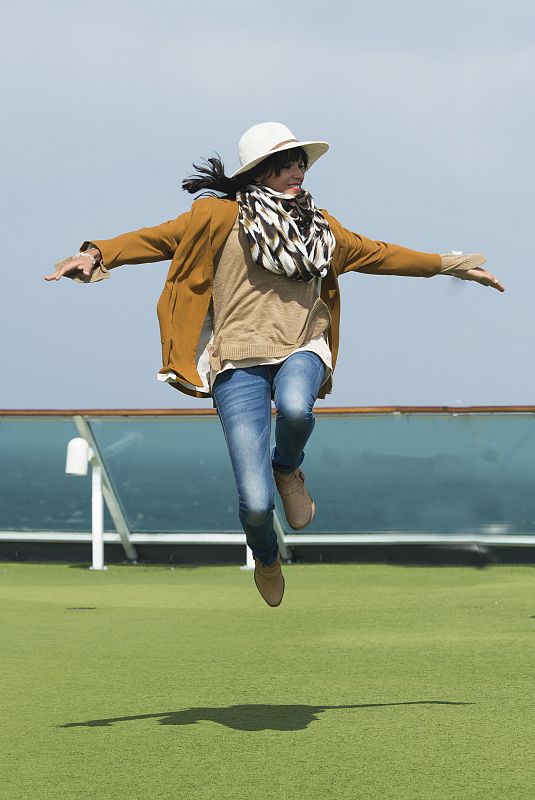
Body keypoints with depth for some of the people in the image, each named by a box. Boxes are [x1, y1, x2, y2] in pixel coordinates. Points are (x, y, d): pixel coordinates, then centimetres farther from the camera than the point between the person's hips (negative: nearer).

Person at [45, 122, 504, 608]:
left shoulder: (318, 226, 18)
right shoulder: (222, 216, 3)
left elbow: (377, 254, 29)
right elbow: (158, 238, -6)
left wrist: (449, 265, 30)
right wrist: (98, 254, -22)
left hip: (300, 352, 3)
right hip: (240, 361, -3)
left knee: (294, 407, -39)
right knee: (256, 504, -13)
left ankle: (288, 470, 0)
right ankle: (267, 562, 26)